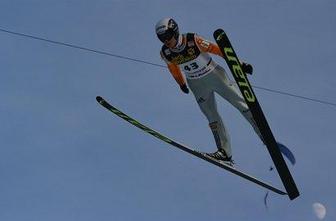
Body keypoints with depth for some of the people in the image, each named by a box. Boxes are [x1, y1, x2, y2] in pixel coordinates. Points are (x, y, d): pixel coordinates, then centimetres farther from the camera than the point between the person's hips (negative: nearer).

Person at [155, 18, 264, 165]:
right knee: (212, 118, 0)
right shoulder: (165, 53, -14)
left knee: (242, 103, -1)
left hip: (214, 75, -3)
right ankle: (225, 152, 2)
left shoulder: (194, 41, -26)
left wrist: (240, 64, -16)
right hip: (197, 86, 3)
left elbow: (218, 50, -19)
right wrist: (181, 83, 21)